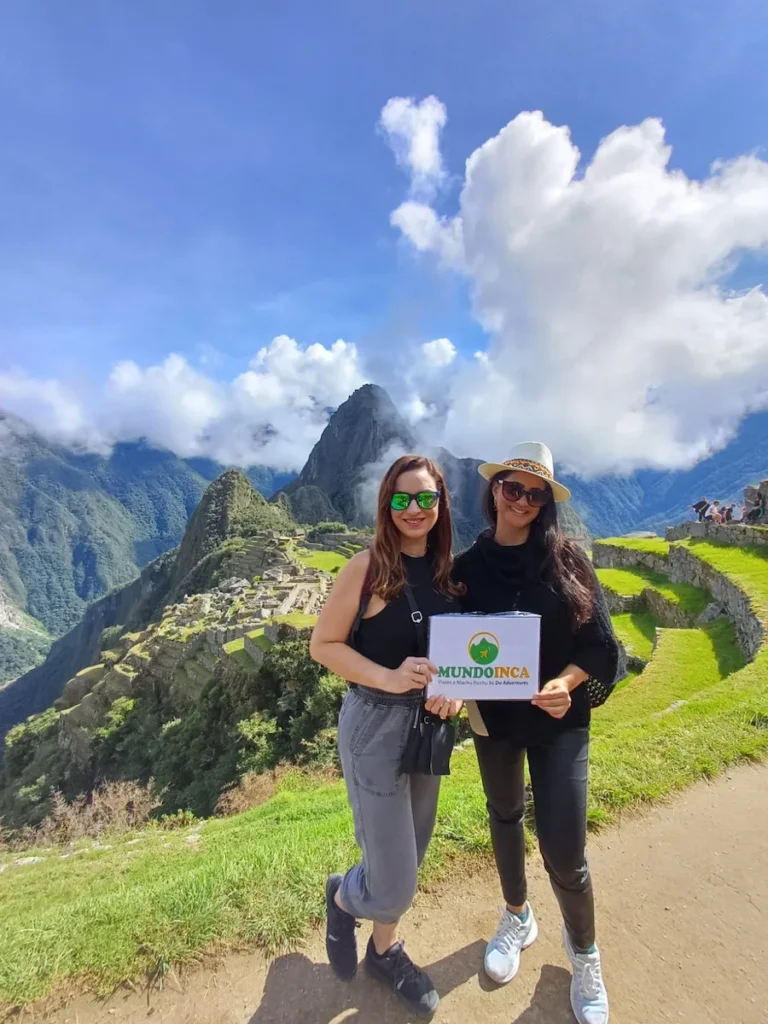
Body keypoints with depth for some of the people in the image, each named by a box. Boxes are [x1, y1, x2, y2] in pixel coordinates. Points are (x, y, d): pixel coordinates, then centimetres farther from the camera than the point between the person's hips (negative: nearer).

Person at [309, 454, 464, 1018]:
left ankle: (385, 949, 50)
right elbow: (322, 645, -13)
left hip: (431, 724, 6)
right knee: (394, 882, 5)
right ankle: (342, 897, 40)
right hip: (375, 724, -5)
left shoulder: (450, 570, -1)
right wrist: (390, 678, -25)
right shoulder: (367, 568, -17)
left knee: (411, 856, 23)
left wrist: (455, 689, -11)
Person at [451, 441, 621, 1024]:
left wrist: (564, 683, -24)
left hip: (559, 719, -2)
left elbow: (600, 644, -8)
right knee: (505, 815, 21)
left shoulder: (567, 560, -9)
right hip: (492, 717, 2)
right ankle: (518, 918, 50)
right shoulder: (468, 566, -6)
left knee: (564, 851, 0)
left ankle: (584, 955, 34)